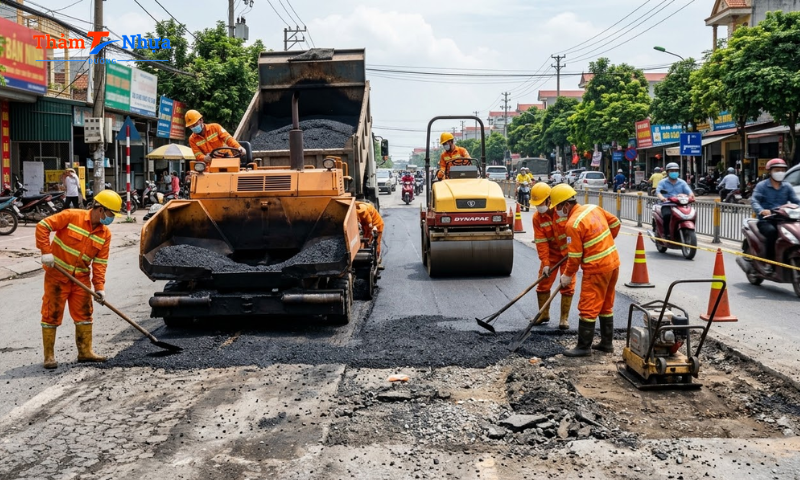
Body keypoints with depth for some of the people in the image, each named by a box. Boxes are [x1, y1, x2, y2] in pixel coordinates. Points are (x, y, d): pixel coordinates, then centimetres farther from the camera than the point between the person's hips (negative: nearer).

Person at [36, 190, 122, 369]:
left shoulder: (105, 234, -1)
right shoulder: (72, 216, -15)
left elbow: (100, 262, -1)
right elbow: (43, 226, -14)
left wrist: (99, 286, -10)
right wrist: (46, 252, -21)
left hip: (81, 277, 5)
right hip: (57, 274, -5)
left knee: (84, 314, 9)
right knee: (52, 314, 0)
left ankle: (85, 351, 20)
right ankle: (49, 356, 9)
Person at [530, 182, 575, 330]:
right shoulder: (537, 217, -11)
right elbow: (541, 242, -12)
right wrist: (545, 263, -17)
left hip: (568, 252, -3)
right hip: (551, 253, 3)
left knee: (567, 285, -2)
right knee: (543, 283, 4)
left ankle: (564, 318, 10)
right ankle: (544, 315, 21)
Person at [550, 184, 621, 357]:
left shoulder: (573, 224, -19)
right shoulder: (593, 208, 3)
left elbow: (574, 255, -15)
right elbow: (615, 222, 14)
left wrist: (567, 275, -2)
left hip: (596, 269, -9)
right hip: (613, 262, 9)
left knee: (588, 308, -1)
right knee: (606, 306, 17)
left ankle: (584, 347, 4)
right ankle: (607, 343, 25)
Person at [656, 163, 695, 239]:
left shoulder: (682, 183, 17)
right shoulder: (662, 182, 9)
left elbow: (688, 191, 2)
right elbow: (658, 191, -8)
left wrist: (691, 195, -24)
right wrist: (661, 197, -32)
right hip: (666, 205, -3)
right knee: (667, 215, -35)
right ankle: (666, 234, -25)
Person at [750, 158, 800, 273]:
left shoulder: (787, 186, 17)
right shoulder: (762, 186, 4)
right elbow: (754, 200, -11)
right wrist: (761, 210, -32)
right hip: (766, 220, -4)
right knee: (772, 231, -36)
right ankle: (768, 261, -25)